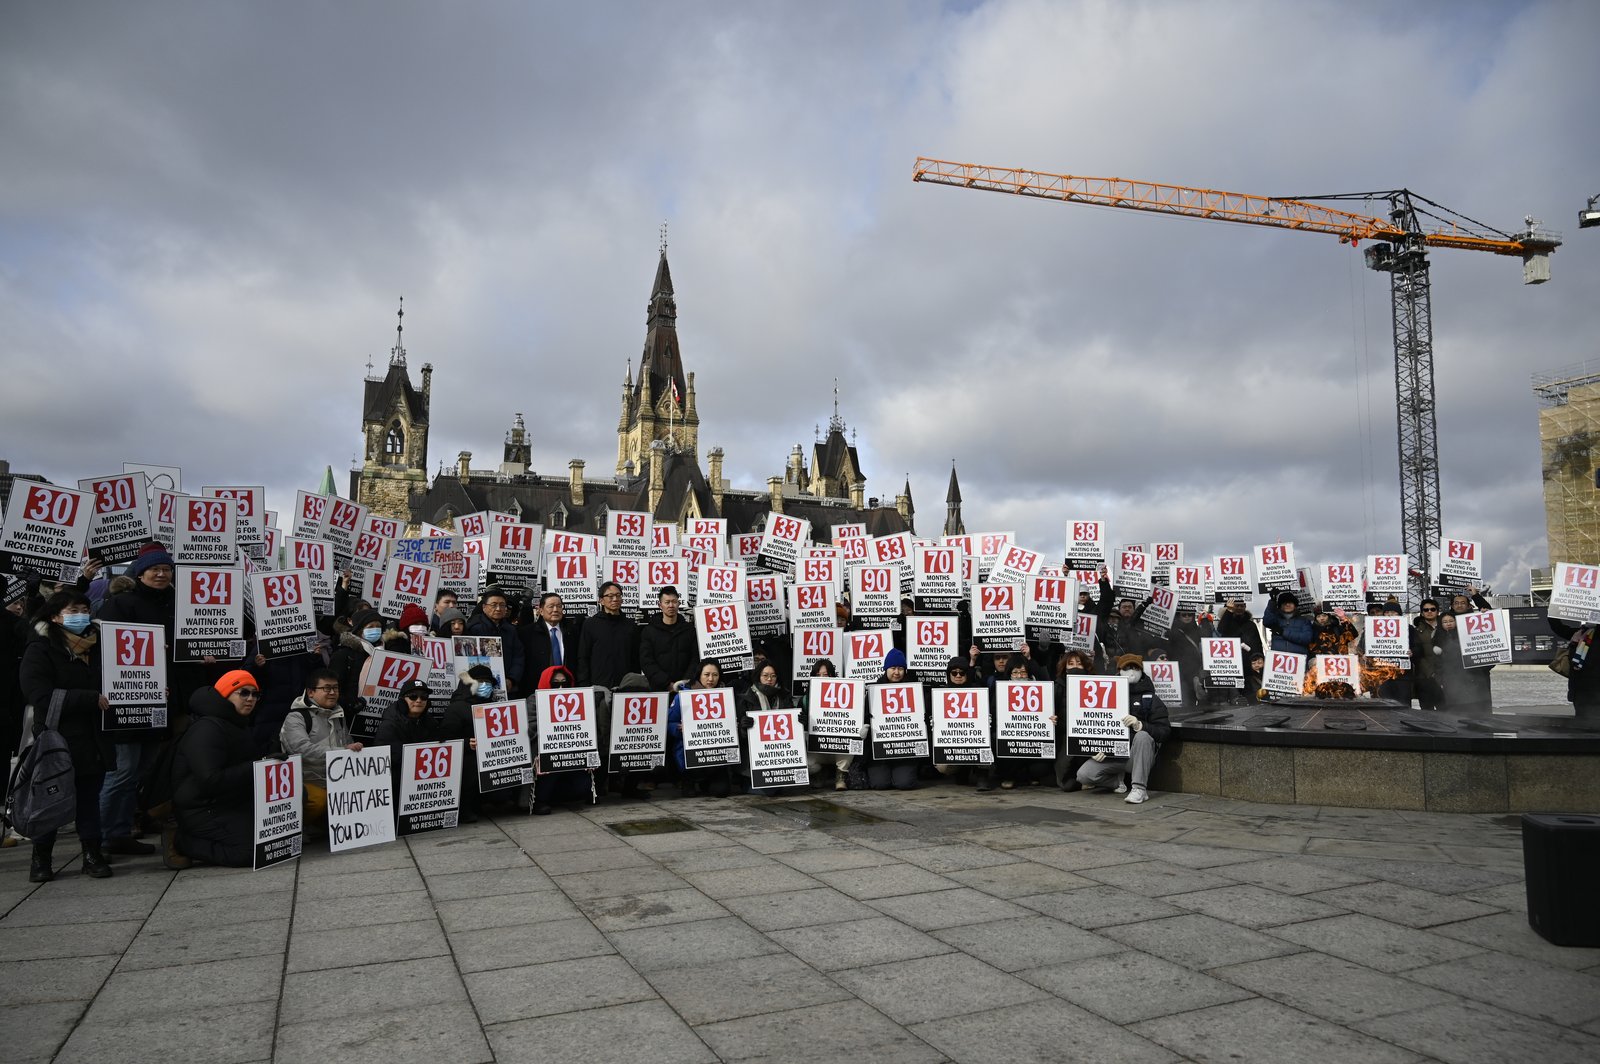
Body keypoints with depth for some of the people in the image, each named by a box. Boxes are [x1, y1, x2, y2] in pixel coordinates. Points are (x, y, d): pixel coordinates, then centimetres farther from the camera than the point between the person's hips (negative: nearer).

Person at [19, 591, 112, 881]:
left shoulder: (98, 647, 12)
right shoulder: (39, 650, -6)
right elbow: (42, 696, -17)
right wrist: (92, 699, -22)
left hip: (94, 740, 4)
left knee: (89, 797, 10)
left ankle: (92, 854, 17)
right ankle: (41, 858, 20)